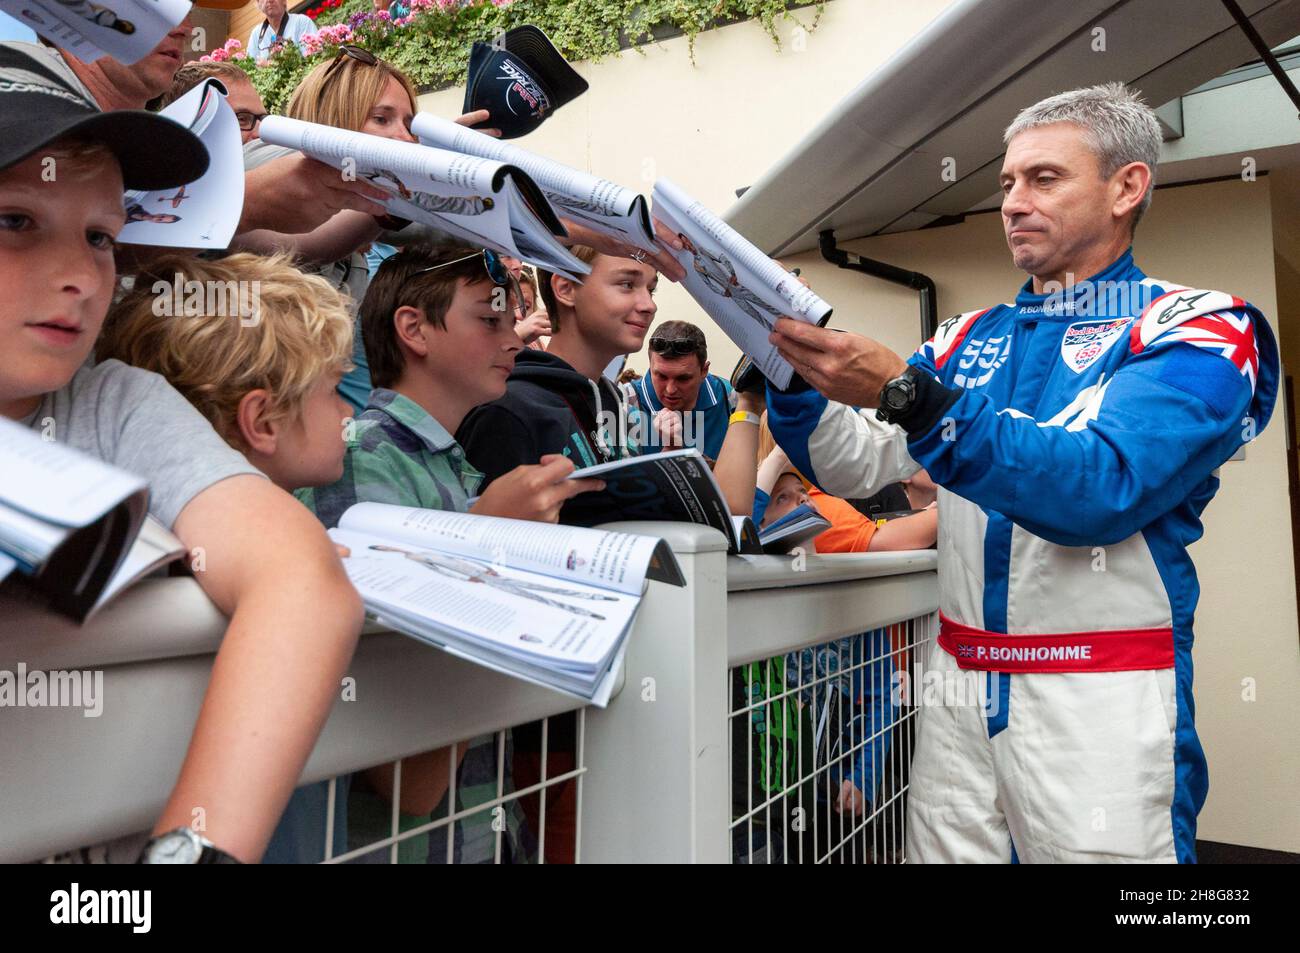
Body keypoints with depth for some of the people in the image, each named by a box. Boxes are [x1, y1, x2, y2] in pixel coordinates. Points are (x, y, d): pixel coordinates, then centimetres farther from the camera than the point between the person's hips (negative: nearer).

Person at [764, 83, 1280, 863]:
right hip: (959, 686, 5)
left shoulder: (1198, 332, -5)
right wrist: (795, 372, -13)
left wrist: (905, 393, -30)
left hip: (1102, 701, -4)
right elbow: (851, 466, 4)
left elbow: (1099, 488, -23)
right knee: (945, 846, 13)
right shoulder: (970, 338, 9)